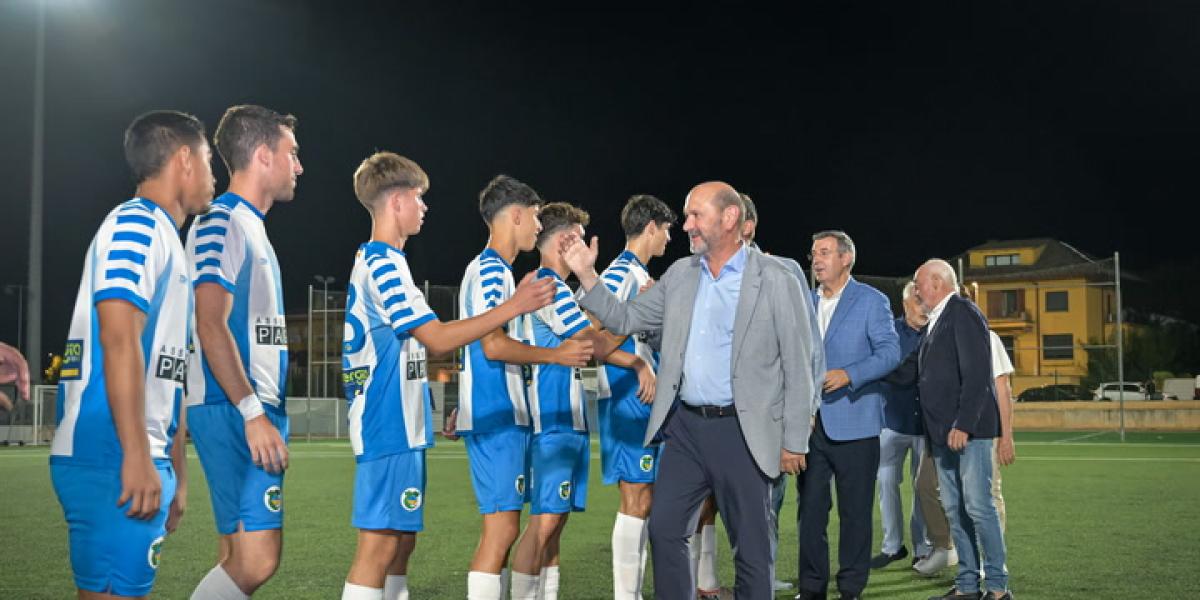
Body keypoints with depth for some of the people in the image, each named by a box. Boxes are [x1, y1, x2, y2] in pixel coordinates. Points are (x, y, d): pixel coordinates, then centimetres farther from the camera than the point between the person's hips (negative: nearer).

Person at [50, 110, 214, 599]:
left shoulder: (164, 237, 22)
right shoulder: (136, 223, -6)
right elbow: (118, 338, -17)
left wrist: (175, 472, 24)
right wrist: (137, 457, -21)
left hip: (140, 461, 9)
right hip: (113, 459, -9)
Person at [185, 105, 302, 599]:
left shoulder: (253, 228, 20)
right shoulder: (221, 223, -9)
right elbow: (211, 327, -18)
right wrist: (253, 413, -21)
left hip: (256, 412, 10)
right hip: (232, 412, -10)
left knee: (238, 559, 10)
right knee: (256, 560, -13)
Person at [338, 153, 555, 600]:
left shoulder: (372, 260, 18)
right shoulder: (385, 262, -13)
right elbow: (436, 339, -17)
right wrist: (513, 306, -15)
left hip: (397, 425, 10)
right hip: (390, 427, -10)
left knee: (401, 539, 13)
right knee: (380, 543, -9)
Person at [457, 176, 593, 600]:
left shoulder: (493, 269, 19)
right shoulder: (491, 270, -11)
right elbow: (494, 345, -19)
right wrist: (557, 355, -12)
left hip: (504, 416, 10)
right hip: (496, 418, -10)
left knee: (500, 528, 12)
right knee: (502, 528, -10)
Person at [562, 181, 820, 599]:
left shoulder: (776, 281, -7)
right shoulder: (680, 274, 8)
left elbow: (798, 367, -6)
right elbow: (626, 319, 12)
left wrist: (795, 442, -7)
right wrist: (587, 276, -2)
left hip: (741, 430, -5)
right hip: (685, 426, 5)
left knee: (752, 547, 4)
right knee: (664, 531, 7)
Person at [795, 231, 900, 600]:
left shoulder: (871, 301, 0)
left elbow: (890, 351, -9)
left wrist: (849, 374, -22)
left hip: (853, 423, -4)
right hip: (810, 423, 4)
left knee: (855, 511, 3)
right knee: (809, 508, 6)